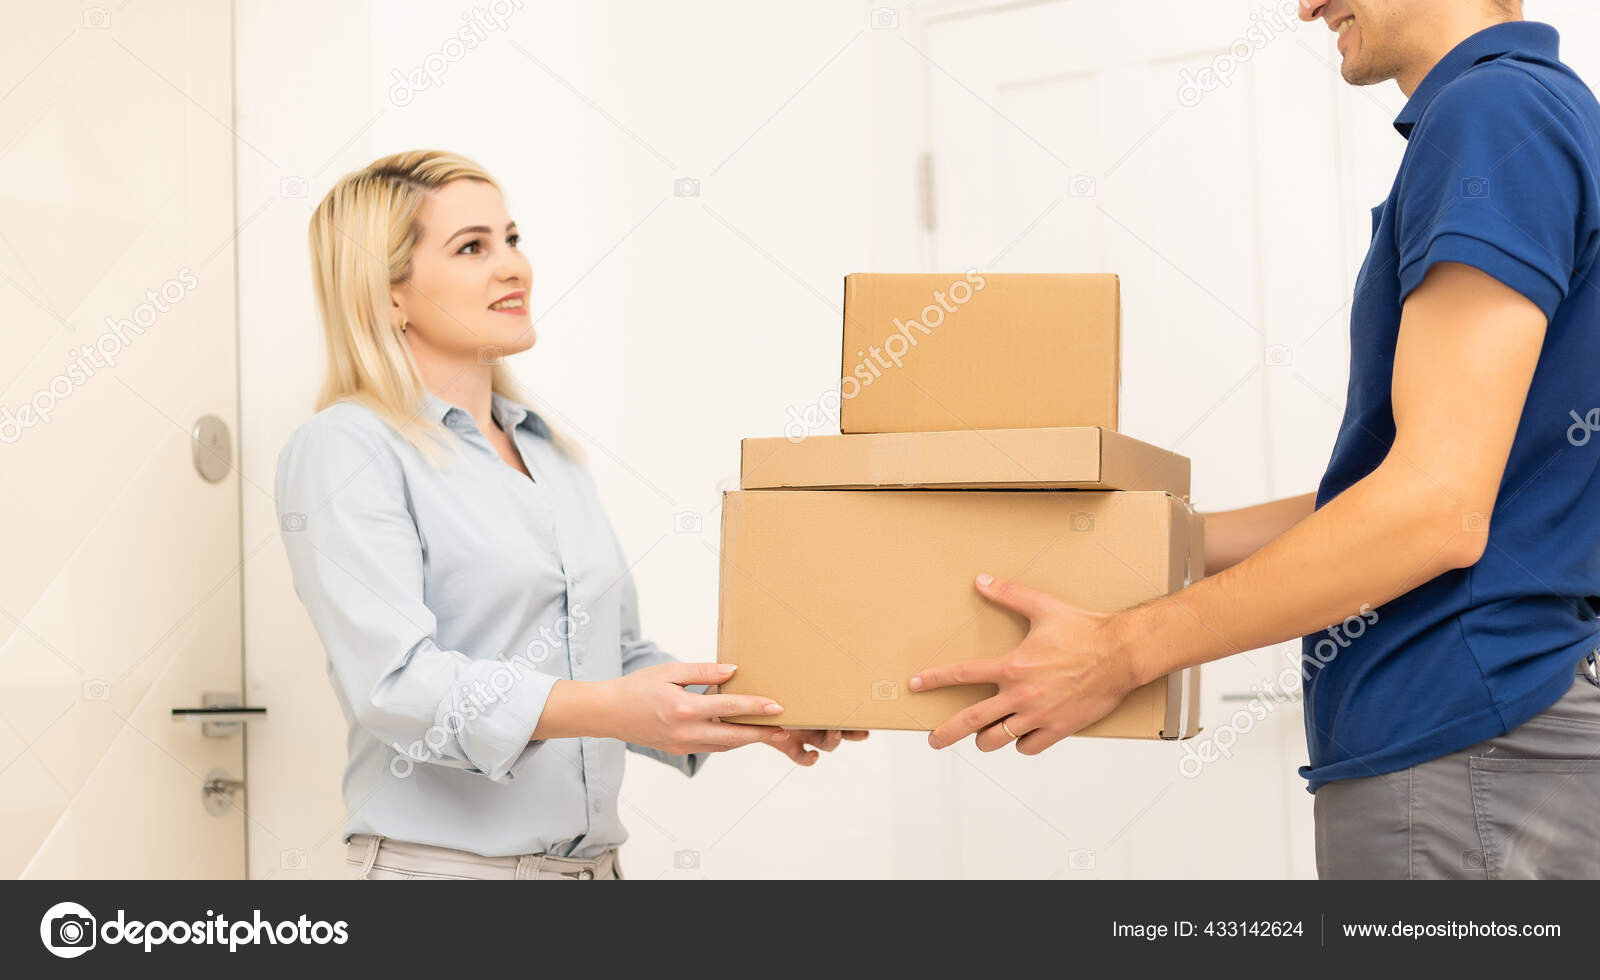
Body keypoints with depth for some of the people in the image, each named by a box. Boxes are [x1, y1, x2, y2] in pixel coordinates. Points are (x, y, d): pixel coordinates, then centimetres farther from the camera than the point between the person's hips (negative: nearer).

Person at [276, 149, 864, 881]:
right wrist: (609, 709, -31)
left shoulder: (550, 452, 14)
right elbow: (396, 680, -21)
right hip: (443, 858, -6)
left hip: (594, 855, 6)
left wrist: (749, 718, 1)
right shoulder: (345, 449, -9)